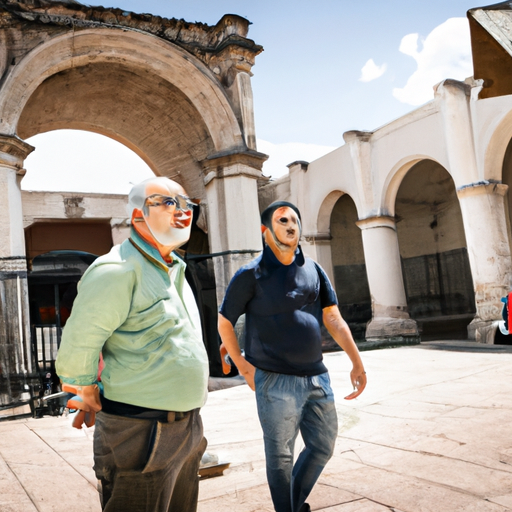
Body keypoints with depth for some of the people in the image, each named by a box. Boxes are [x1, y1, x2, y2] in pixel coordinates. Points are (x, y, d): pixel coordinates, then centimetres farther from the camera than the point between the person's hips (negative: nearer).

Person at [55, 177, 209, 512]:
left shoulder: (174, 270, 12)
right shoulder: (118, 270, -18)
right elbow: (77, 348, -17)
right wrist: (93, 399, -2)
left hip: (187, 429, 9)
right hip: (141, 435, -9)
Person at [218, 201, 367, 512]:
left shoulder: (314, 270, 6)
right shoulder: (251, 275, -8)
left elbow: (334, 319, 3)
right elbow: (224, 323, 1)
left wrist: (357, 362, -5)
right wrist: (241, 365, -4)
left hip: (317, 376, 5)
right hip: (276, 381, -5)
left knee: (323, 447, 16)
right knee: (280, 457, 7)